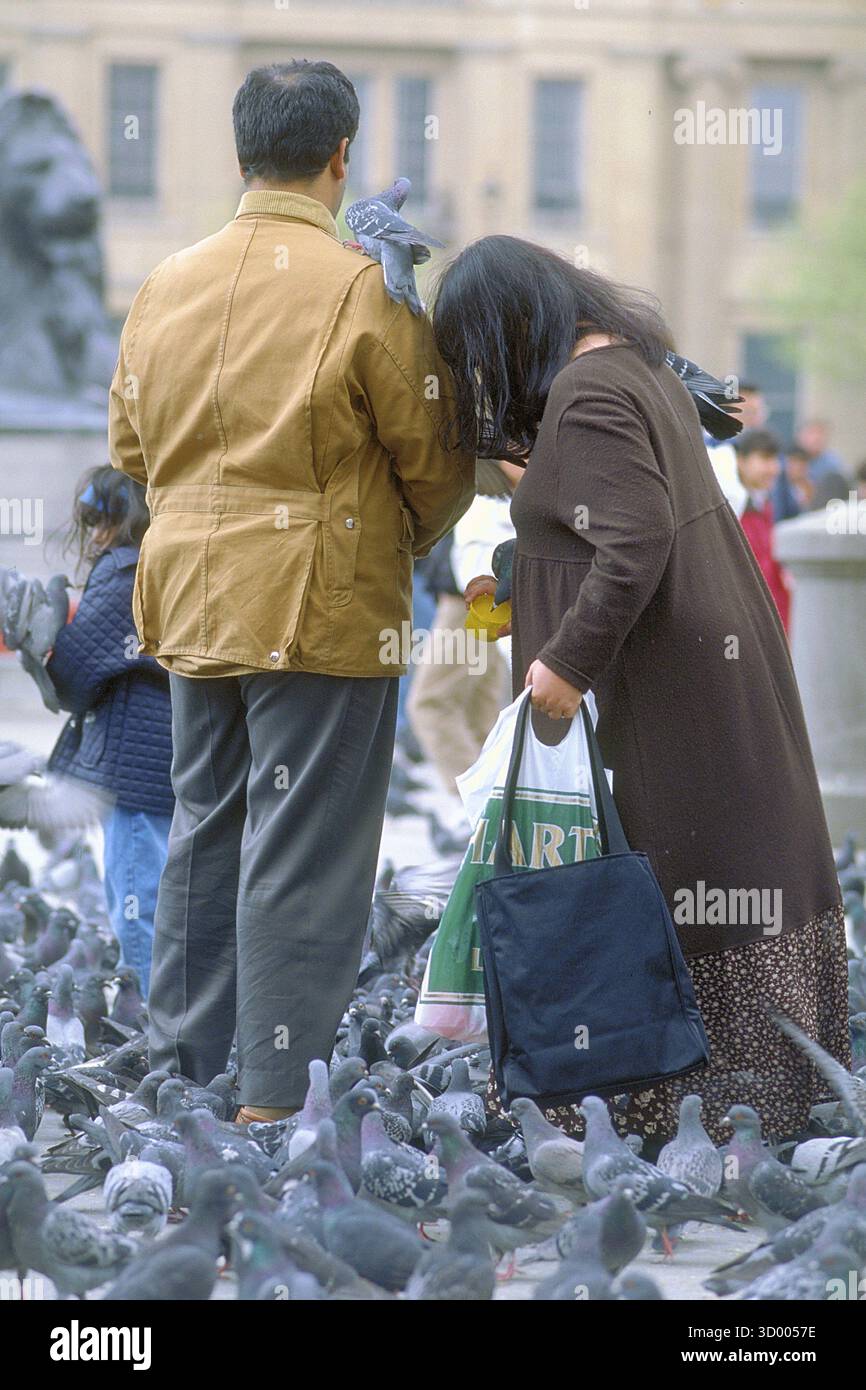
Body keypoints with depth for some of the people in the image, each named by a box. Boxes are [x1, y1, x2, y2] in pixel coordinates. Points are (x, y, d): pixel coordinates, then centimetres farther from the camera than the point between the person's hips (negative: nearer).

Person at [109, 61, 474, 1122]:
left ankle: (179, 1068, 23)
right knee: (303, 855, -2)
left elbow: (130, 448, 15)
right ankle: (276, 1099, -1)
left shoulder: (165, 287, 6)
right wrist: (403, 544, 13)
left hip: (190, 600, 6)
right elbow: (434, 464, -7)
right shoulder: (363, 290, -12)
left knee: (203, 830, 17)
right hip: (320, 608, -6)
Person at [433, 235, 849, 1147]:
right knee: (733, 876, 10)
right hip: (721, 653, 10)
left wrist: (570, 658, -20)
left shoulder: (586, 398, -16)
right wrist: (523, 589, 24)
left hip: (657, 684, -10)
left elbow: (636, 542, -24)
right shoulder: (635, 364, 14)